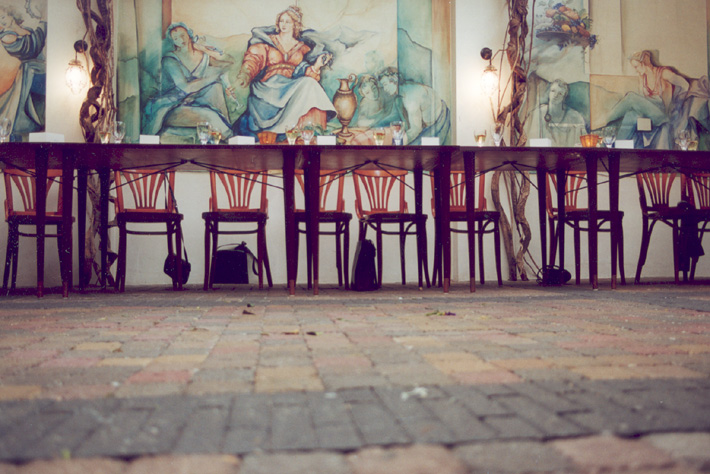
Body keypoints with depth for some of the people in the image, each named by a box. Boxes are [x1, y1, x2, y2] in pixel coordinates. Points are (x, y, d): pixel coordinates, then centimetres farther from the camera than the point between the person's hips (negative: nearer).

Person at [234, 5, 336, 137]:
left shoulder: (302, 47, 25)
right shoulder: (267, 41, 23)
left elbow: (305, 70, 12)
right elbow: (254, 57, 7)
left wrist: (315, 67, -10)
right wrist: (246, 73, -13)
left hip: (294, 85, 1)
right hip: (270, 85, -1)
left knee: (309, 84, -33)